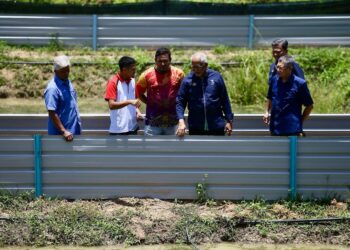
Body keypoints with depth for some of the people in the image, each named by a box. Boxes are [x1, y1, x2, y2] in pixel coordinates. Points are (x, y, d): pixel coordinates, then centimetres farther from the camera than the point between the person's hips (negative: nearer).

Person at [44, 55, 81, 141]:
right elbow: (52, 113, -22)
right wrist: (64, 131, -23)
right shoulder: (52, 89, -19)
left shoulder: (67, 82, 8)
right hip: (60, 134, -8)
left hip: (74, 131, 8)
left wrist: (78, 123, 17)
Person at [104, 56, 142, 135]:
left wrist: (137, 111, 1)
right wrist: (129, 102, -28)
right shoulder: (113, 82, -12)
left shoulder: (132, 81, 9)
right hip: (118, 129, -7)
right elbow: (111, 105, -19)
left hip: (132, 127, 7)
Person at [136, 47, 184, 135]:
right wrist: (150, 103, 1)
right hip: (153, 121, -2)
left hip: (172, 121, 2)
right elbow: (139, 93, 7)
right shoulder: (147, 75, -6)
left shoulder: (179, 73, -3)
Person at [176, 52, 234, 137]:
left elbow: (225, 101, 4)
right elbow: (180, 102, -3)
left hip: (217, 127, 0)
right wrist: (181, 121, -17)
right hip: (195, 128, 0)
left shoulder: (216, 77, -1)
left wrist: (229, 121, 4)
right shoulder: (188, 80, -3)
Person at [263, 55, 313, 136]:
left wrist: (300, 121, -2)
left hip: (292, 130, -5)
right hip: (275, 128, 5)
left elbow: (309, 105, -3)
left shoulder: (299, 83, -12)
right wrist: (267, 112, 7)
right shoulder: (274, 80, 2)